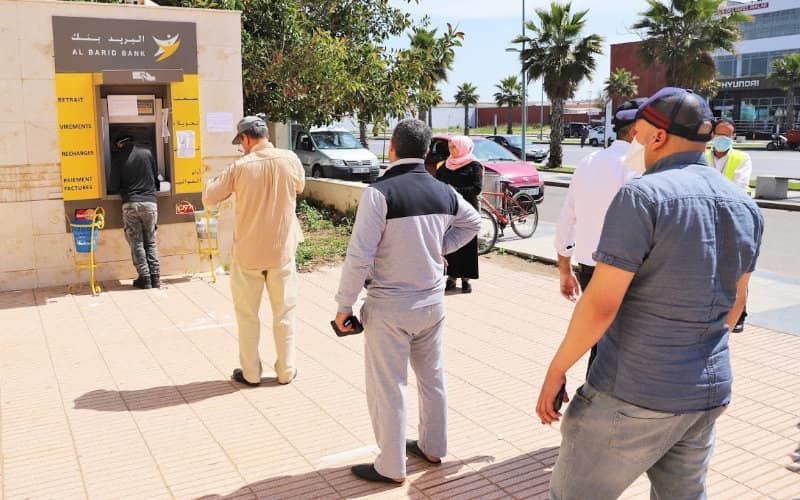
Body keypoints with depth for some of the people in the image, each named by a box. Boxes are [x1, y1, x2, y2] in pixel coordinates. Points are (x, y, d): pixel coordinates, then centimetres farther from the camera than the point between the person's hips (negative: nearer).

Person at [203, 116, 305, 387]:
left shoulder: (240, 167, -13)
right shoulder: (290, 159, -7)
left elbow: (208, 197, -4)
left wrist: (222, 178, 13)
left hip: (248, 253, -1)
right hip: (282, 251, 2)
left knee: (247, 314, 13)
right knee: (284, 313, 13)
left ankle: (251, 373, 21)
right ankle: (286, 370, 21)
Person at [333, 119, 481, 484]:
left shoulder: (380, 192, -19)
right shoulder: (443, 192, 1)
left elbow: (360, 257, -20)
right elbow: (473, 222, 20)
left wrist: (344, 305, -10)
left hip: (390, 307, -6)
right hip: (433, 302, 6)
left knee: (387, 387, 7)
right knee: (432, 376, 21)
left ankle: (391, 467, 19)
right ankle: (433, 447, 37)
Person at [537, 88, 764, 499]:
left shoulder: (643, 195, -17)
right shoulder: (745, 206, 6)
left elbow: (600, 306, -20)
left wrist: (556, 369, -8)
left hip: (633, 393, -7)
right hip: (710, 392, 8)